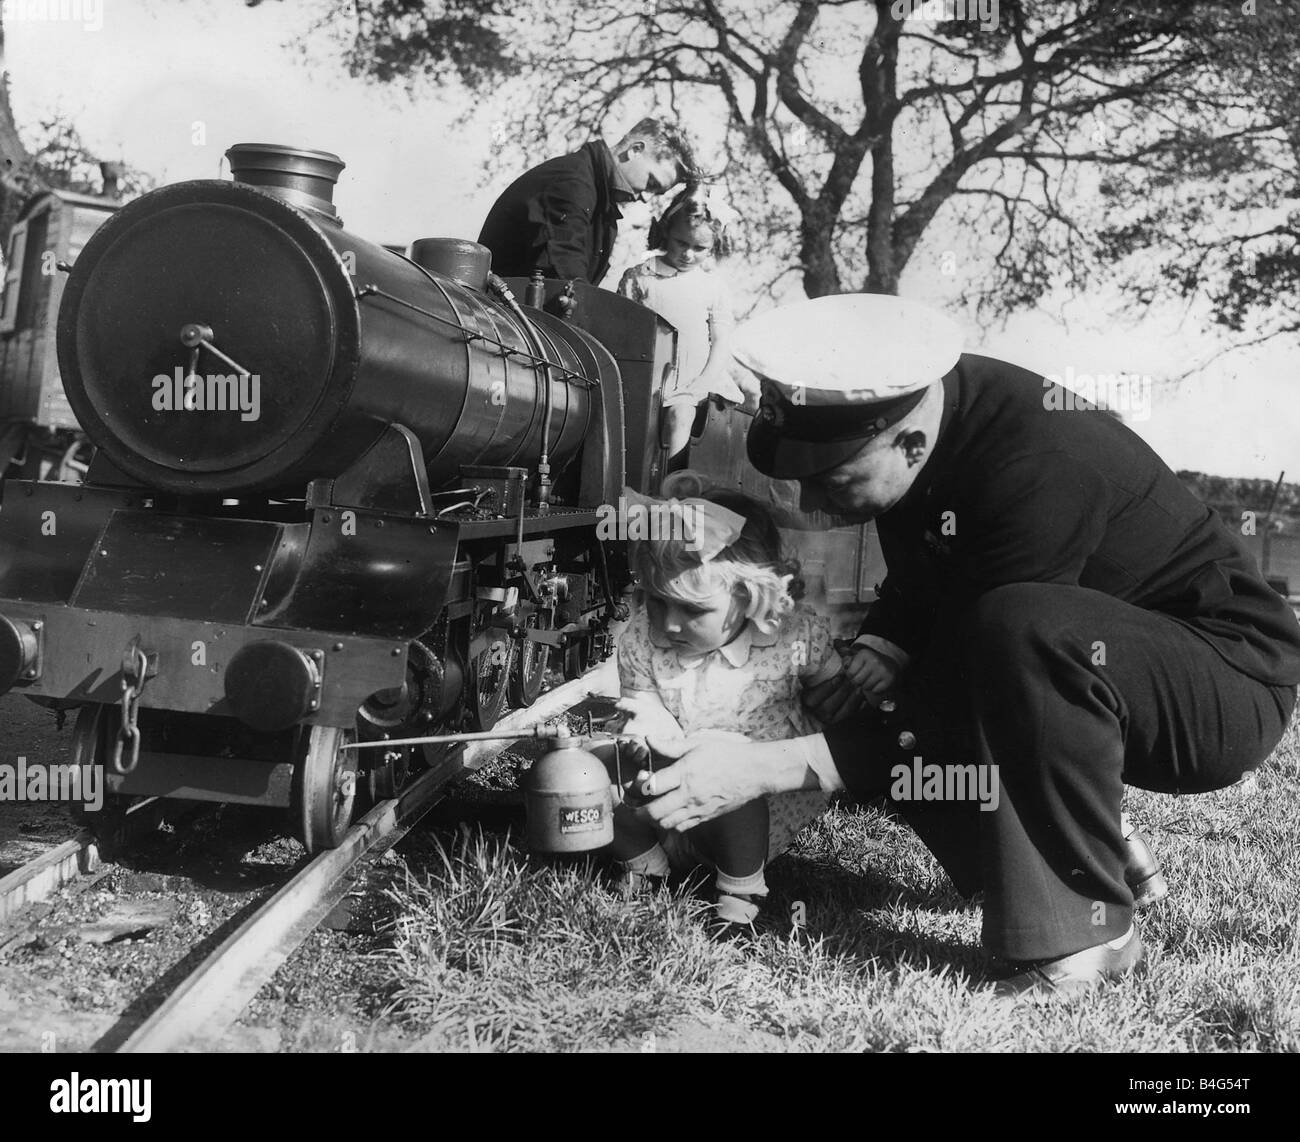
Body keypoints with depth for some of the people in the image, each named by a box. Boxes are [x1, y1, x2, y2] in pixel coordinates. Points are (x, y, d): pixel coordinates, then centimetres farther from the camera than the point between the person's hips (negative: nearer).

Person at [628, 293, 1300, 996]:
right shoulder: (914, 402, -8)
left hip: (1232, 681, -8)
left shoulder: (1042, 470, -33)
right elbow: (915, 583, 10)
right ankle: (1094, 850, 10)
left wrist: (763, 770, -31)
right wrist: (883, 648, -12)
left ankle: (1082, 936, -21)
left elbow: (965, 694, -28)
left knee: (1019, 629, -37)